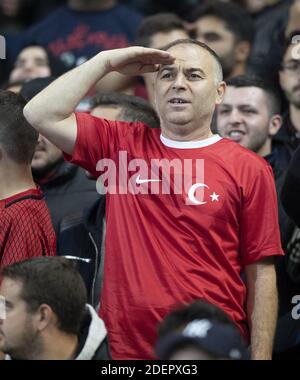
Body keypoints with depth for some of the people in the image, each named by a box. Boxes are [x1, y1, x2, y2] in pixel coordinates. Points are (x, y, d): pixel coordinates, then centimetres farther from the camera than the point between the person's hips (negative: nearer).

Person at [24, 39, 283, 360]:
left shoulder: (248, 169, -2)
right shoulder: (122, 144, 8)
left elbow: (261, 275, -2)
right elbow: (41, 115, 0)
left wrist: (260, 357, -7)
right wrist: (106, 61, 1)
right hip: (125, 348, 2)